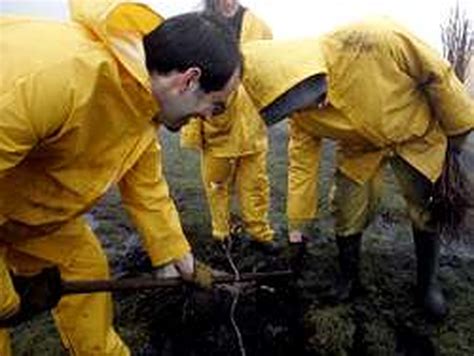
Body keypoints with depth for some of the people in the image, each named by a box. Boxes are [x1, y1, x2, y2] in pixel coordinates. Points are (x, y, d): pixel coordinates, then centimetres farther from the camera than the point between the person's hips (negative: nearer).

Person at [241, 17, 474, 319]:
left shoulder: (377, 41, -39)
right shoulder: (301, 113, -23)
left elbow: (438, 76, -23)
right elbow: (302, 159, -9)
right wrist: (298, 221, -1)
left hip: (417, 134, -2)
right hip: (362, 148, 3)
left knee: (427, 212, 7)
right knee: (347, 216, 0)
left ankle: (428, 282, 30)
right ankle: (349, 278, 26)